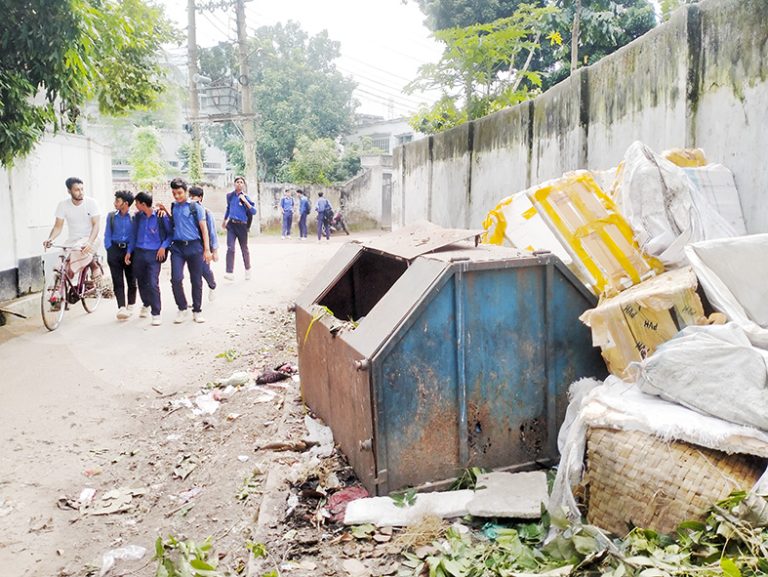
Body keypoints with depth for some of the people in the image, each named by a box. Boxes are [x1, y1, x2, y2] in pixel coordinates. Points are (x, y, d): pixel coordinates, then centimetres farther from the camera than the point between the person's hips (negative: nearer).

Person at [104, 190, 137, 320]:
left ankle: (130, 307, 18)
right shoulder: (111, 216, 7)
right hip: (115, 250, 2)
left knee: (131, 280, 5)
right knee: (117, 281, -4)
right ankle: (121, 308, -8)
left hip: (130, 250, -2)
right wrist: (109, 250, 1)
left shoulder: (134, 217, -2)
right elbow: (107, 235, 8)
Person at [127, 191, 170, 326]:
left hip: (154, 254, -5)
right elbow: (134, 234, 16)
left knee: (153, 284, -12)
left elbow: (170, 233, 0)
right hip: (139, 253, 5)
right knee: (141, 282, 15)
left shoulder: (161, 217, -8)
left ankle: (156, 314, -6)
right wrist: (129, 251, 12)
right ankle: (146, 305, 39)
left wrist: (163, 246, -12)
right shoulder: (138, 216, 7)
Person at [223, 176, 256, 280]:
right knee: (230, 248, -12)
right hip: (231, 225, 2)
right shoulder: (230, 196, 5)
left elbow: (254, 212, -12)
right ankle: (230, 273, -15)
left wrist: (245, 201, -20)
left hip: (242, 226, -2)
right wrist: (224, 220, 31)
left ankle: (248, 270, 31)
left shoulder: (246, 197, -4)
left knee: (244, 249, 11)